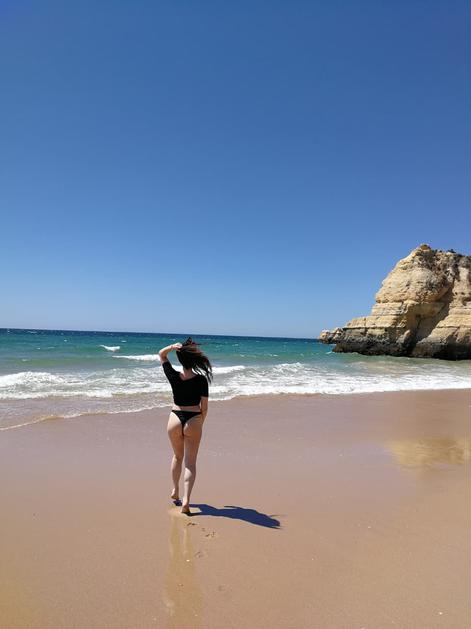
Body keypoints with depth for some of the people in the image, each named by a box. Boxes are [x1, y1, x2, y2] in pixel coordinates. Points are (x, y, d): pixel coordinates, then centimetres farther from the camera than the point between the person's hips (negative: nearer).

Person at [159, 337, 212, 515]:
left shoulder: (174, 377, -9)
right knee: (190, 462, 6)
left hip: (175, 419, 2)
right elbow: (204, 407, -6)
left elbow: (161, 355, 6)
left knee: (177, 457, 24)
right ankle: (185, 500, -5)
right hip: (193, 421, -2)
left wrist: (172, 346, -14)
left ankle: (175, 491, 39)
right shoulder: (201, 380, -12)